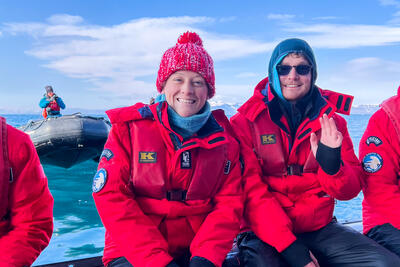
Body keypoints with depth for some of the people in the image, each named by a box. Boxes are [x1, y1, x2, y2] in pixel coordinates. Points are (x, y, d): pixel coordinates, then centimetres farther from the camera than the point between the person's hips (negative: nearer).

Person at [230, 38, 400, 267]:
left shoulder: (332, 120, 7)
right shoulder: (245, 122, -4)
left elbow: (349, 190, 4)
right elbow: (251, 192, -10)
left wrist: (332, 164, -19)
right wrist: (291, 248, -18)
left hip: (320, 229, 5)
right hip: (265, 234, -4)